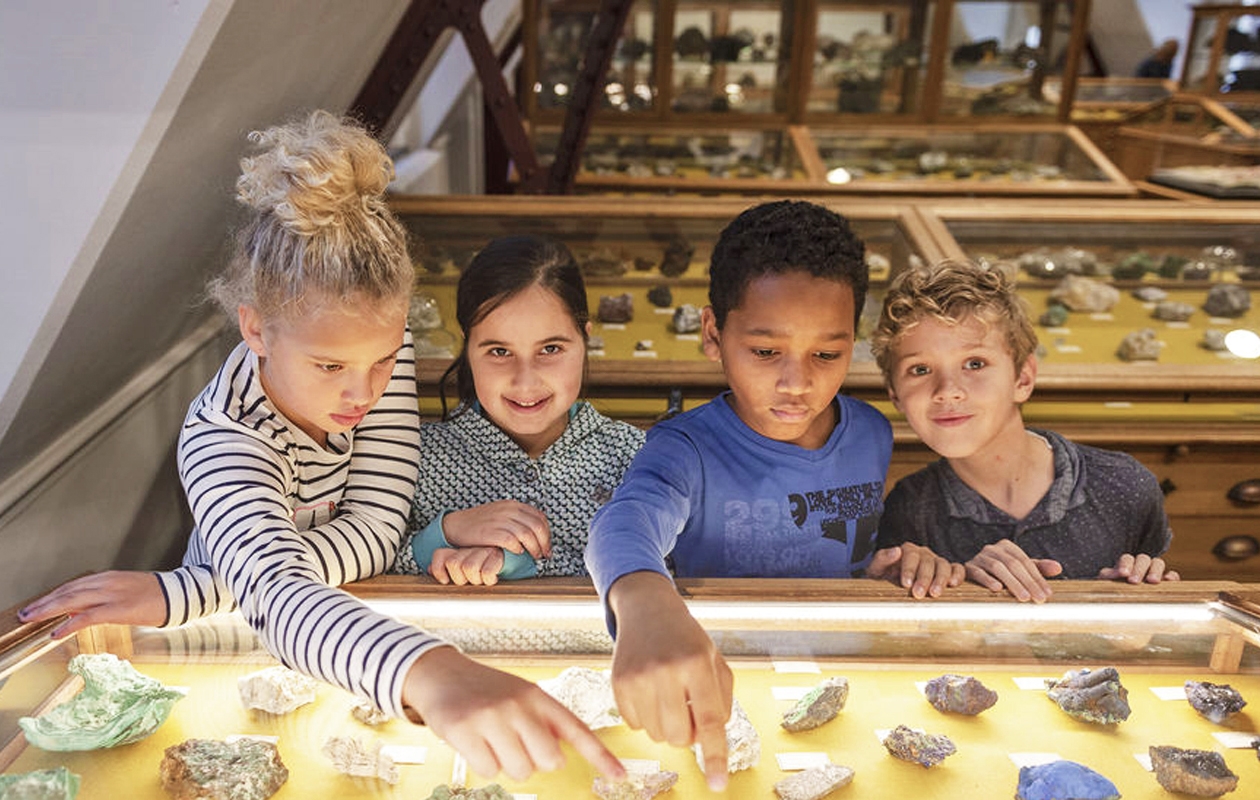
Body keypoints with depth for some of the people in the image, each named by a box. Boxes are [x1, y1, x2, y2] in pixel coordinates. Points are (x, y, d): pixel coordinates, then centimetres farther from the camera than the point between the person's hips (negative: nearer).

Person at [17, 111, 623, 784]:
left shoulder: (378, 341, -17)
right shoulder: (222, 438, -29)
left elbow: (374, 532, -19)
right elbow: (272, 592, -46)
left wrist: (179, 593, -30)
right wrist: (430, 675, -67)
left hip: (350, 614, 3)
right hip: (245, 650, -2)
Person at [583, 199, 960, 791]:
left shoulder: (874, 436, 2)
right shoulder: (687, 450, -15)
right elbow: (626, 519, -36)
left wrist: (897, 565, -6)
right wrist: (647, 604, -59)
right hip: (718, 692, -5)